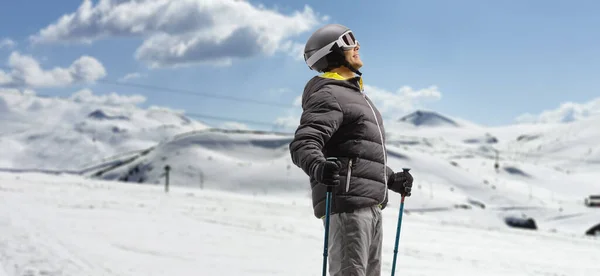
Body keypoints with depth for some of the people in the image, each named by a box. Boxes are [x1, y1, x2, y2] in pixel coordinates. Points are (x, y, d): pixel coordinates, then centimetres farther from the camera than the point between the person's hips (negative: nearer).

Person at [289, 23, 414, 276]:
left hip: (371, 205, 10)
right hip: (347, 201, -10)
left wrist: (392, 180, 28)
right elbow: (304, 143, -22)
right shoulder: (328, 95, -8)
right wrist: (318, 167, -41)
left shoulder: (356, 95, 25)